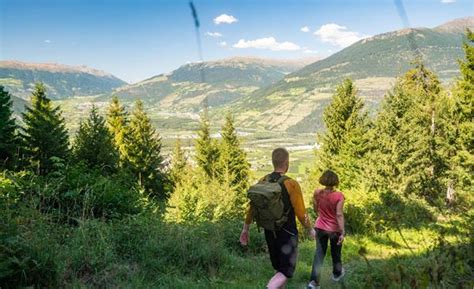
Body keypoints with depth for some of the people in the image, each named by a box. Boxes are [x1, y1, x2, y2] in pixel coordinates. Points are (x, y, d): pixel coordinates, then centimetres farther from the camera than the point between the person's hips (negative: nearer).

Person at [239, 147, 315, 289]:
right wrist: (310, 230, 2)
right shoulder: (291, 184, -19)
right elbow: (301, 213, -16)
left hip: (269, 233, 6)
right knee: (286, 272, 5)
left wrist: (245, 229, 11)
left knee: (279, 269, 22)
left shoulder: (263, 182, -4)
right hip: (287, 234, -5)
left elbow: (252, 207, 1)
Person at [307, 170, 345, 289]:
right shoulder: (338, 196, -21)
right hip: (335, 229, -2)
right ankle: (337, 273, 45)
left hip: (320, 227, 2)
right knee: (336, 252, 21)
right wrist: (342, 232, -17)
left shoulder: (317, 193, -9)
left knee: (319, 254, 8)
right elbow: (339, 215, -21)